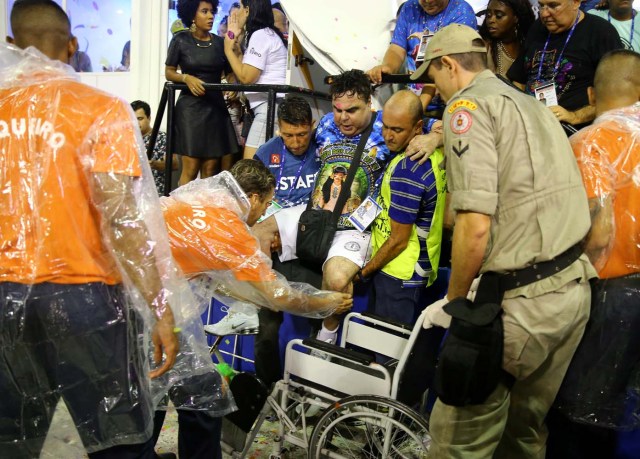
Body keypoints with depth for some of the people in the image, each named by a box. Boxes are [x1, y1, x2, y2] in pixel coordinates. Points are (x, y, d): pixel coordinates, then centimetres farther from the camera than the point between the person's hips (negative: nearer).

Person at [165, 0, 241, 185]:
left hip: (216, 107, 3)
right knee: (191, 168, -7)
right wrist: (186, 77, -15)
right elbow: (169, 72, 5)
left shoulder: (220, 42, 8)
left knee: (210, 169, 2)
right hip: (191, 107, -3)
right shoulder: (181, 40, 0)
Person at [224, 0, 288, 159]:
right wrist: (234, 40, 17)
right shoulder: (267, 34, 22)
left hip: (270, 107, -10)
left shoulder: (260, 35, -7)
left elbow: (246, 77, -14)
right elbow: (242, 75, 17)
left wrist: (228, 49, -1)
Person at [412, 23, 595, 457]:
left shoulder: (468, 104, -8)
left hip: (521, 302, -9)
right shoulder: (533, 105, 19)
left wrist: (453, 302, -4)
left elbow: (476, 226, -18)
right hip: (574, 287, 9)